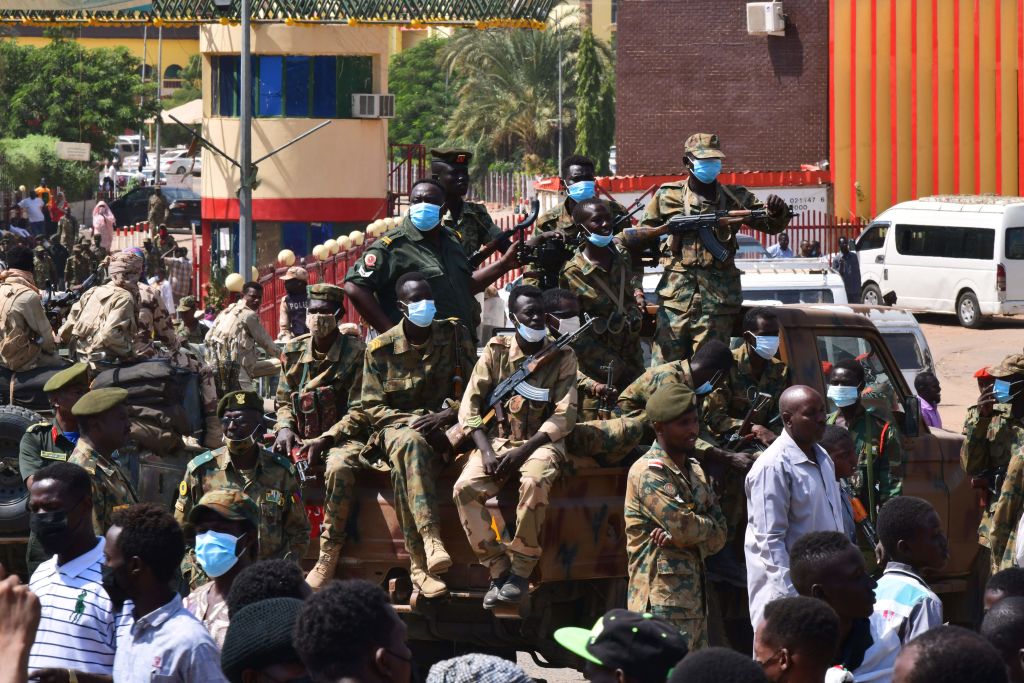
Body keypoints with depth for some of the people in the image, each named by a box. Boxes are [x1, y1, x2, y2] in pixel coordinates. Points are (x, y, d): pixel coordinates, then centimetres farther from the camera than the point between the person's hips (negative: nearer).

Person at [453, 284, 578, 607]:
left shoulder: (562, 357, 2)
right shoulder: (496, 351, 6)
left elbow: (564, 415, -6)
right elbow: (470, 405, 3)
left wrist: (524, 450, -18)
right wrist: (486, 450, -14)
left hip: (542, 441, -2)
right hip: (499, 438, 2)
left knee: (534, 482, -38)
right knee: (466, 487, -28)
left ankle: (520, 572, -25)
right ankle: (498, 569, -19)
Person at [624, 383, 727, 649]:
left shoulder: (694, 471, 16)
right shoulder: (649, 473, -12)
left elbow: (718, 537, 8)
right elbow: (684, 527, -20)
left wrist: (677, 537, -11)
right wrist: (707, 525, 1)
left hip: (694, 600, 9)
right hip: (662, 605, -9)